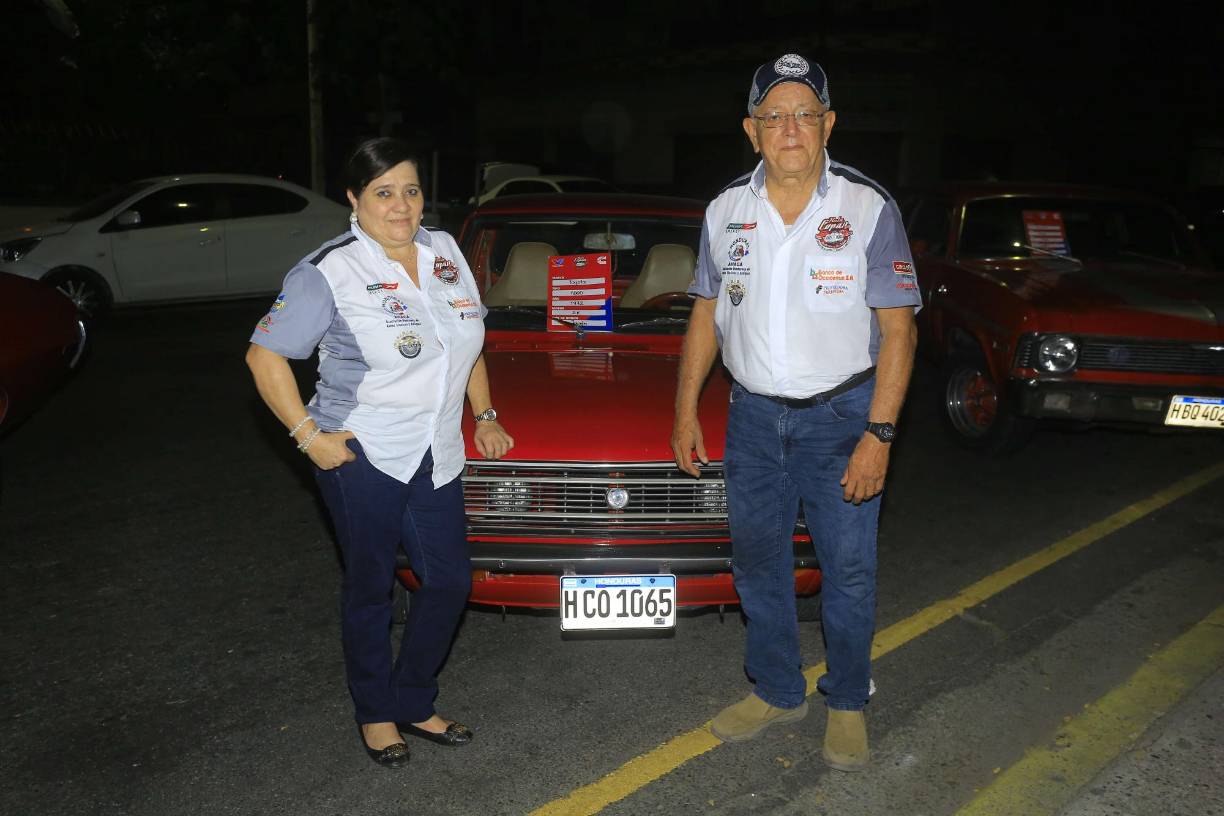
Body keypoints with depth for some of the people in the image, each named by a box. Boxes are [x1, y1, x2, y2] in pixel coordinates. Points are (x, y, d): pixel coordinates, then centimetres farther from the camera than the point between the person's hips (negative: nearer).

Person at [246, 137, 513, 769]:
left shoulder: (445, 253, 7)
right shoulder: (329, 272, -10)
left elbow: (470, 341, 19)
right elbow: (264, 355, -8)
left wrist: (485, 415, 14)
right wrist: (308, 435, -14)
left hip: (435, 458, 6)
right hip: (361, 456, -5)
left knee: (451, 580, 9)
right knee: (371, 587, 8)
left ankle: (412, 703, 29)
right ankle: (375, 713, 30)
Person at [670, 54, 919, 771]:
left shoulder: (869, 208, -9)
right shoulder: (727, 212, 3)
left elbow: (898, 328, -9)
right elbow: (707, 313, 10)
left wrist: (879, 434, -16)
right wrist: (686, 410, 7)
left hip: (841, 415, -3)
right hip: (753, 415, 4)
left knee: (849, 569, 6)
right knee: (758, 563, 14)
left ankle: (847, 703, 27)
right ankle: (778, 692, 33)